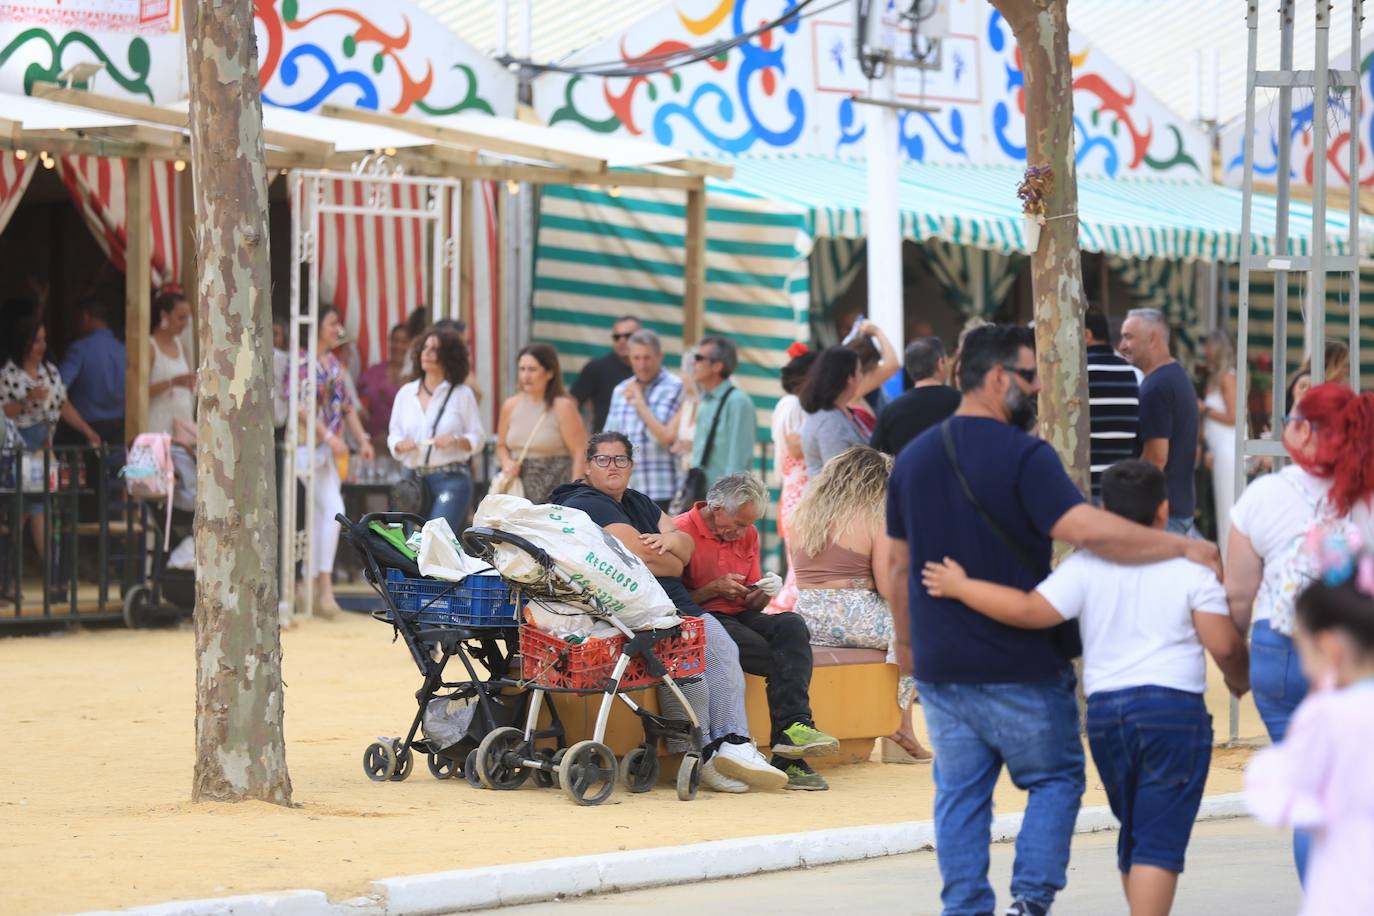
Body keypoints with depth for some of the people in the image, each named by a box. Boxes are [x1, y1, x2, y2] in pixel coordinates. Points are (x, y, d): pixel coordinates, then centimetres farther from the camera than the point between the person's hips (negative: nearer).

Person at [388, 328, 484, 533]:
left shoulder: (462, 394, 3)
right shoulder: (406, 393, 12)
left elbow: (477, 439, 4)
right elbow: (393, 436, 14)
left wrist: (455, 440, -15)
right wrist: (400, 445, -8)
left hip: (452, 478, -4)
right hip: (416, 478, 4)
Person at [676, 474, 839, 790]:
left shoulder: (747, 535, 16)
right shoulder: (682, 532, -5)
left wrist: (765, 592, -3)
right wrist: (714, 589, -16)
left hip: (739, 618, 6)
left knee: (791, 626, -26)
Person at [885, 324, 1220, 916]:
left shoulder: (913, 459, 7)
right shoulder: (1022, 456, -14)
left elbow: (899, 564, 14)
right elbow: (1087, 530, -27)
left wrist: (906, 642, 26)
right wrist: (1182, 549, -22)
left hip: (940, 664, 5)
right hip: (1021, 667, -5)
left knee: (960, 794, 11)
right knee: (1054, 778, 10)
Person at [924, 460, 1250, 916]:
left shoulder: (1085, 566, 2)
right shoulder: (1189, 567, -2)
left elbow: (1030, 610, -9)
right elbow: (1223, 643, -7)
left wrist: (960, 587, 2)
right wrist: (1240, 679, 15)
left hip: (1106, 710, 3)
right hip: (1173, 706, -3)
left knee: (1133, 833, 20)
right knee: (1159, 840, -6)